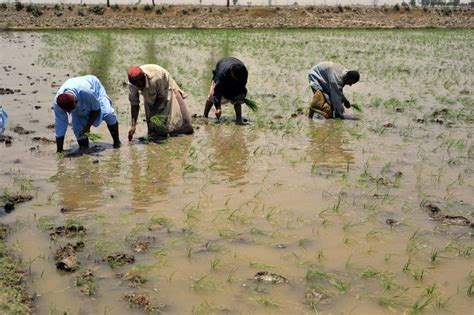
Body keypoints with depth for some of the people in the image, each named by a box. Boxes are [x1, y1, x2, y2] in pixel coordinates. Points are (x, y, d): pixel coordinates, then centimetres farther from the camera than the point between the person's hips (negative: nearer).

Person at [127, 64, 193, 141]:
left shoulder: (156, 78, -41)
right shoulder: (132, 84, -27)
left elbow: (162, 96, -24)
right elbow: (134, 103, -20)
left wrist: (155, 113, -31)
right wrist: (133, 125, -25)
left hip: (165, 90, -4)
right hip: (151, 97, 4)